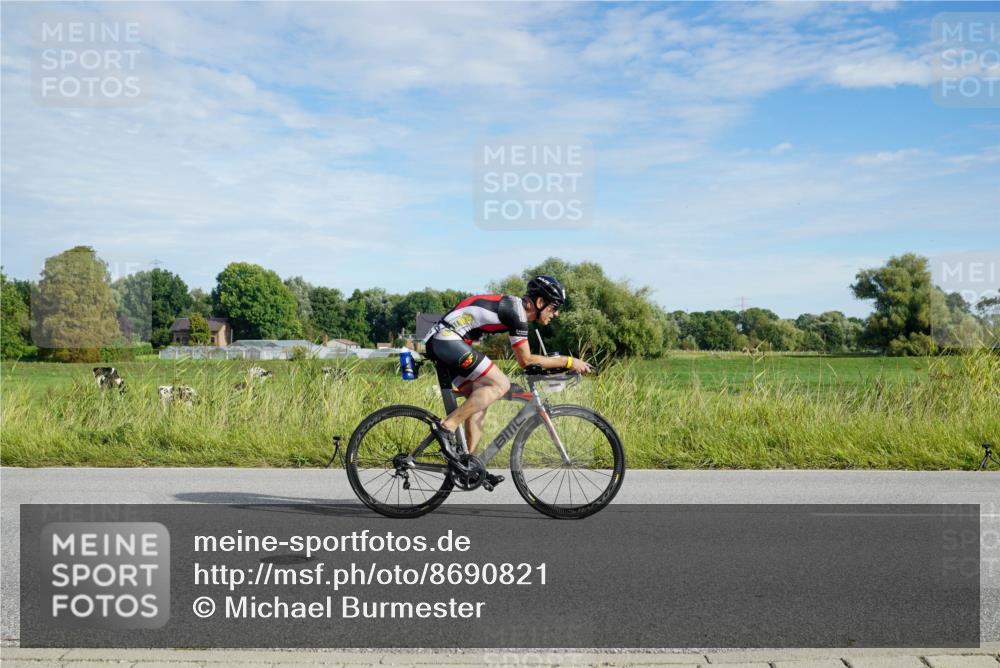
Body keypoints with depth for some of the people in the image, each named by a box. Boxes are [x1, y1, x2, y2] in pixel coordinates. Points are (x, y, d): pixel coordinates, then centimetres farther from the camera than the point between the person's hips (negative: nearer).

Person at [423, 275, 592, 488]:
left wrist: (558, 363, 23)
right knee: (500, 384, -15)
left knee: (479, 400, 11)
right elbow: (526, 360, -9)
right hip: (447, 339, -10)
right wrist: (568, 361, -4)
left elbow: (524, 358, 25)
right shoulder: (516, 311, -12)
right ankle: (447, 426, -14)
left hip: (439, 342, 10)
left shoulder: (514, 306, 17)